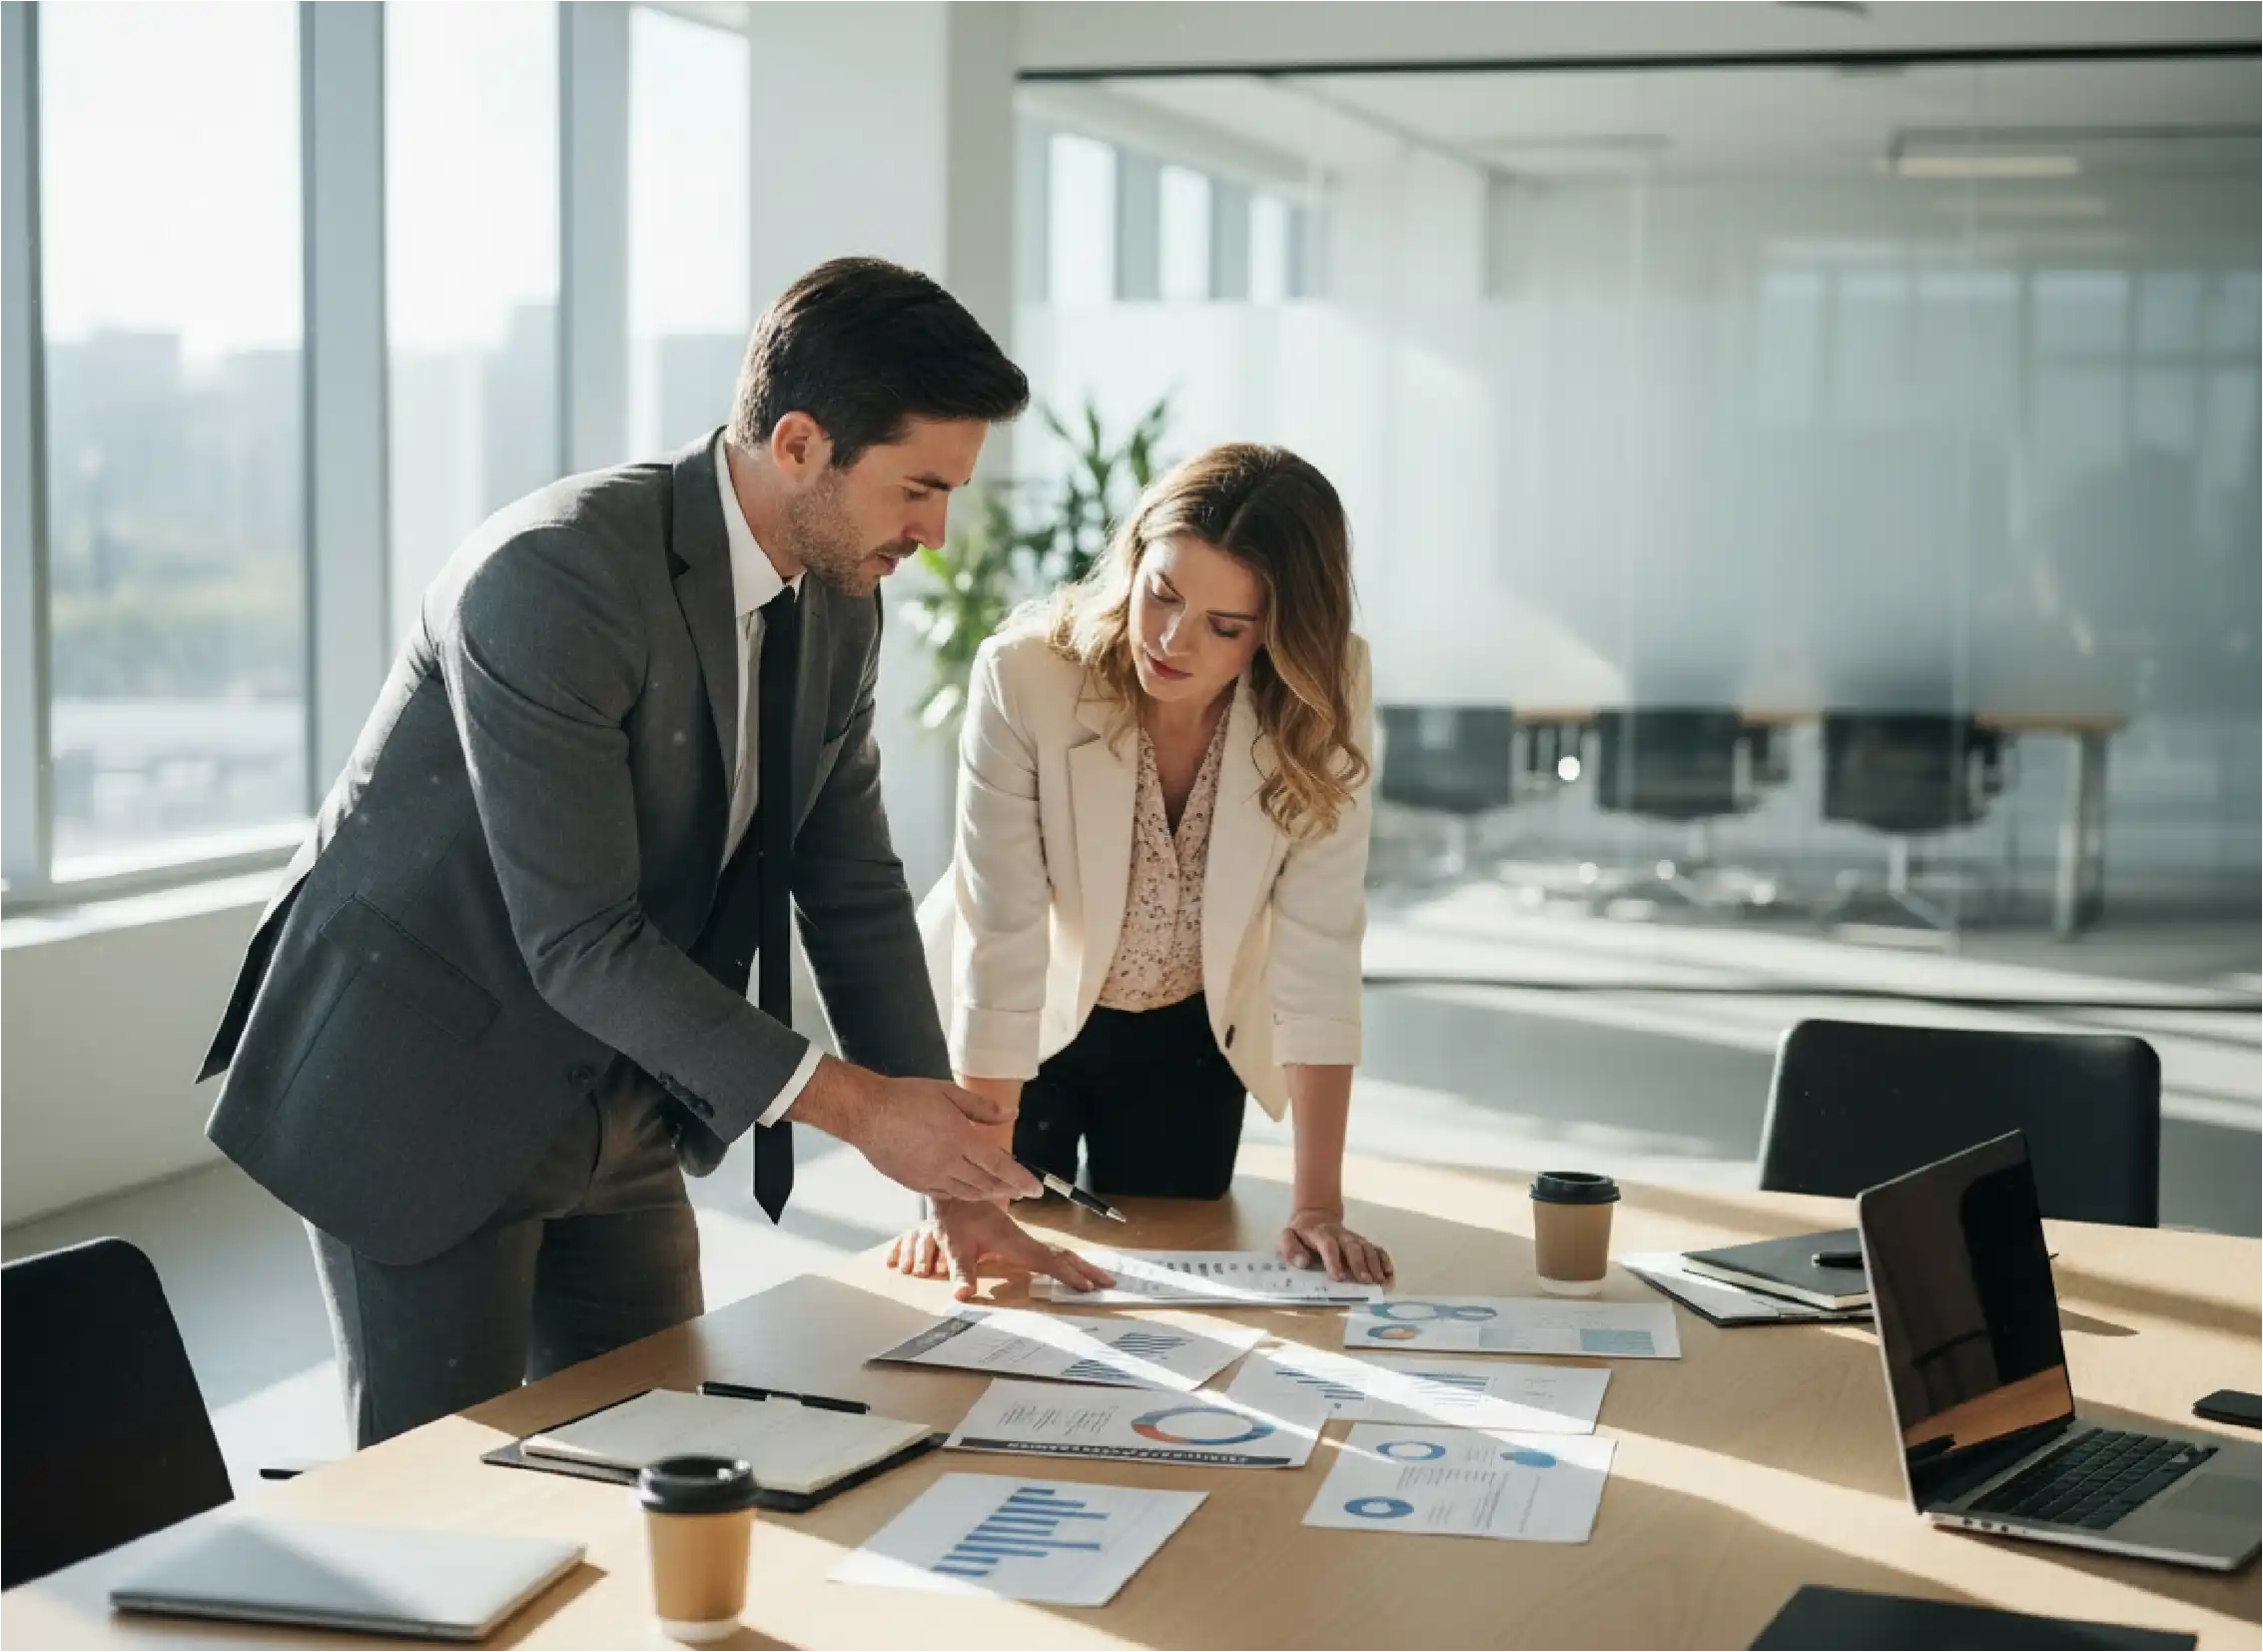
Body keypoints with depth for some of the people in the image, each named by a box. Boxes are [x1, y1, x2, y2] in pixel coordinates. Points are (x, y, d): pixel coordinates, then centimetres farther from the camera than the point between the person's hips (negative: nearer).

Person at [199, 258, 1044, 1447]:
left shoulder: (836, 601, 0)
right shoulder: (551, 576, -26)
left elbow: (852, 890, 7)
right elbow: (580, 939, -27)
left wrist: (953, 1176, 1)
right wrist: (856, 1106, -27)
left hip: (620, 1112, 7)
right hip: (427, 1099, -7)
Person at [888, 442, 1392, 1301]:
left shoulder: (1323, 692, -24)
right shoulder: (1024, 675, -31)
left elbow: (1318, 941, -25)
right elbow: (999, 942, -34)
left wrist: (1318, 1205, -28)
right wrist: (968, 1198, -37)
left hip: (1187, 1042, 2)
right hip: (1022, 1033, -2)